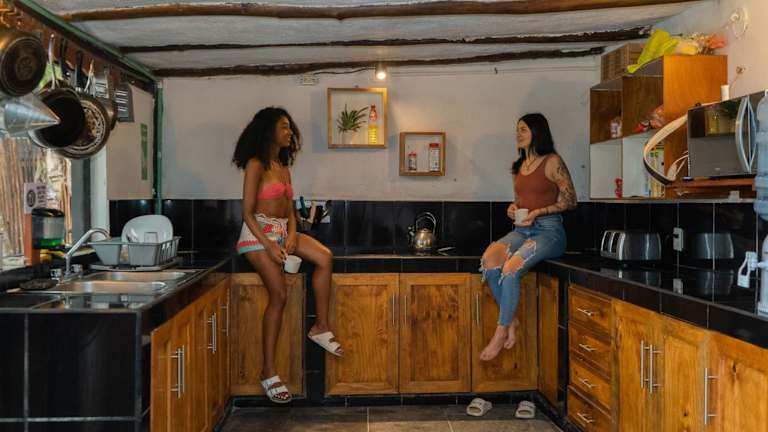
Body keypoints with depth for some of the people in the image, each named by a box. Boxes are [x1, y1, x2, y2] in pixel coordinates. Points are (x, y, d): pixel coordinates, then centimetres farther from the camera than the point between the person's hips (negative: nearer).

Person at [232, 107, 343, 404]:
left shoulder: (283, 167, 17)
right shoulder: (256, 164, -7)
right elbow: (247, 212, -12)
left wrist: (292, 235, -5)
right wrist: (269, 246, -19)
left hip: (283, 230, 7)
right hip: (258, 233, -7)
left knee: (325, 257, -16)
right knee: (279, 295, -16)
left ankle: (321, 327, -9)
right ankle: (269, 372, -8)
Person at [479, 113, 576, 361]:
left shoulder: (552, 162, -2)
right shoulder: (519, 166, 18)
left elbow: (570, 200, -2)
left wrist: (538, 212, -13)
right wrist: (513, 208, 4)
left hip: (549, 230, -6)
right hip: (522, 229, 6)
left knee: (511, 268, -30)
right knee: (489, 258, -25)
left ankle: (501, 331, -16)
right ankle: (511, 320, -13)